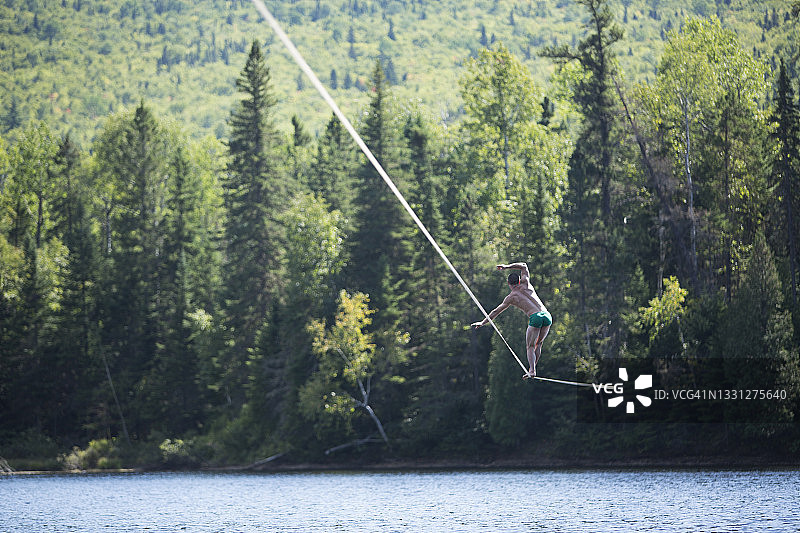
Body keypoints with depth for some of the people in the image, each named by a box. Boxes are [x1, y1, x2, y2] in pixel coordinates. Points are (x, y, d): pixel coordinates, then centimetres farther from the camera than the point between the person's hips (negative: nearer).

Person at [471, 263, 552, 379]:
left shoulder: (511, 297, 11)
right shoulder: (525, 284, 18)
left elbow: (496, 311, 19)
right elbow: (524, 266, 34)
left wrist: (483, 322, 29)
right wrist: (507, 267, 32)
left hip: (535, 317, -4)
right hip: (547, 315, 4)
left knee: (530, 347, 1)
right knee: (538, 344, 18)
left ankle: (532, 371, -17)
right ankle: (533, 367, 10)